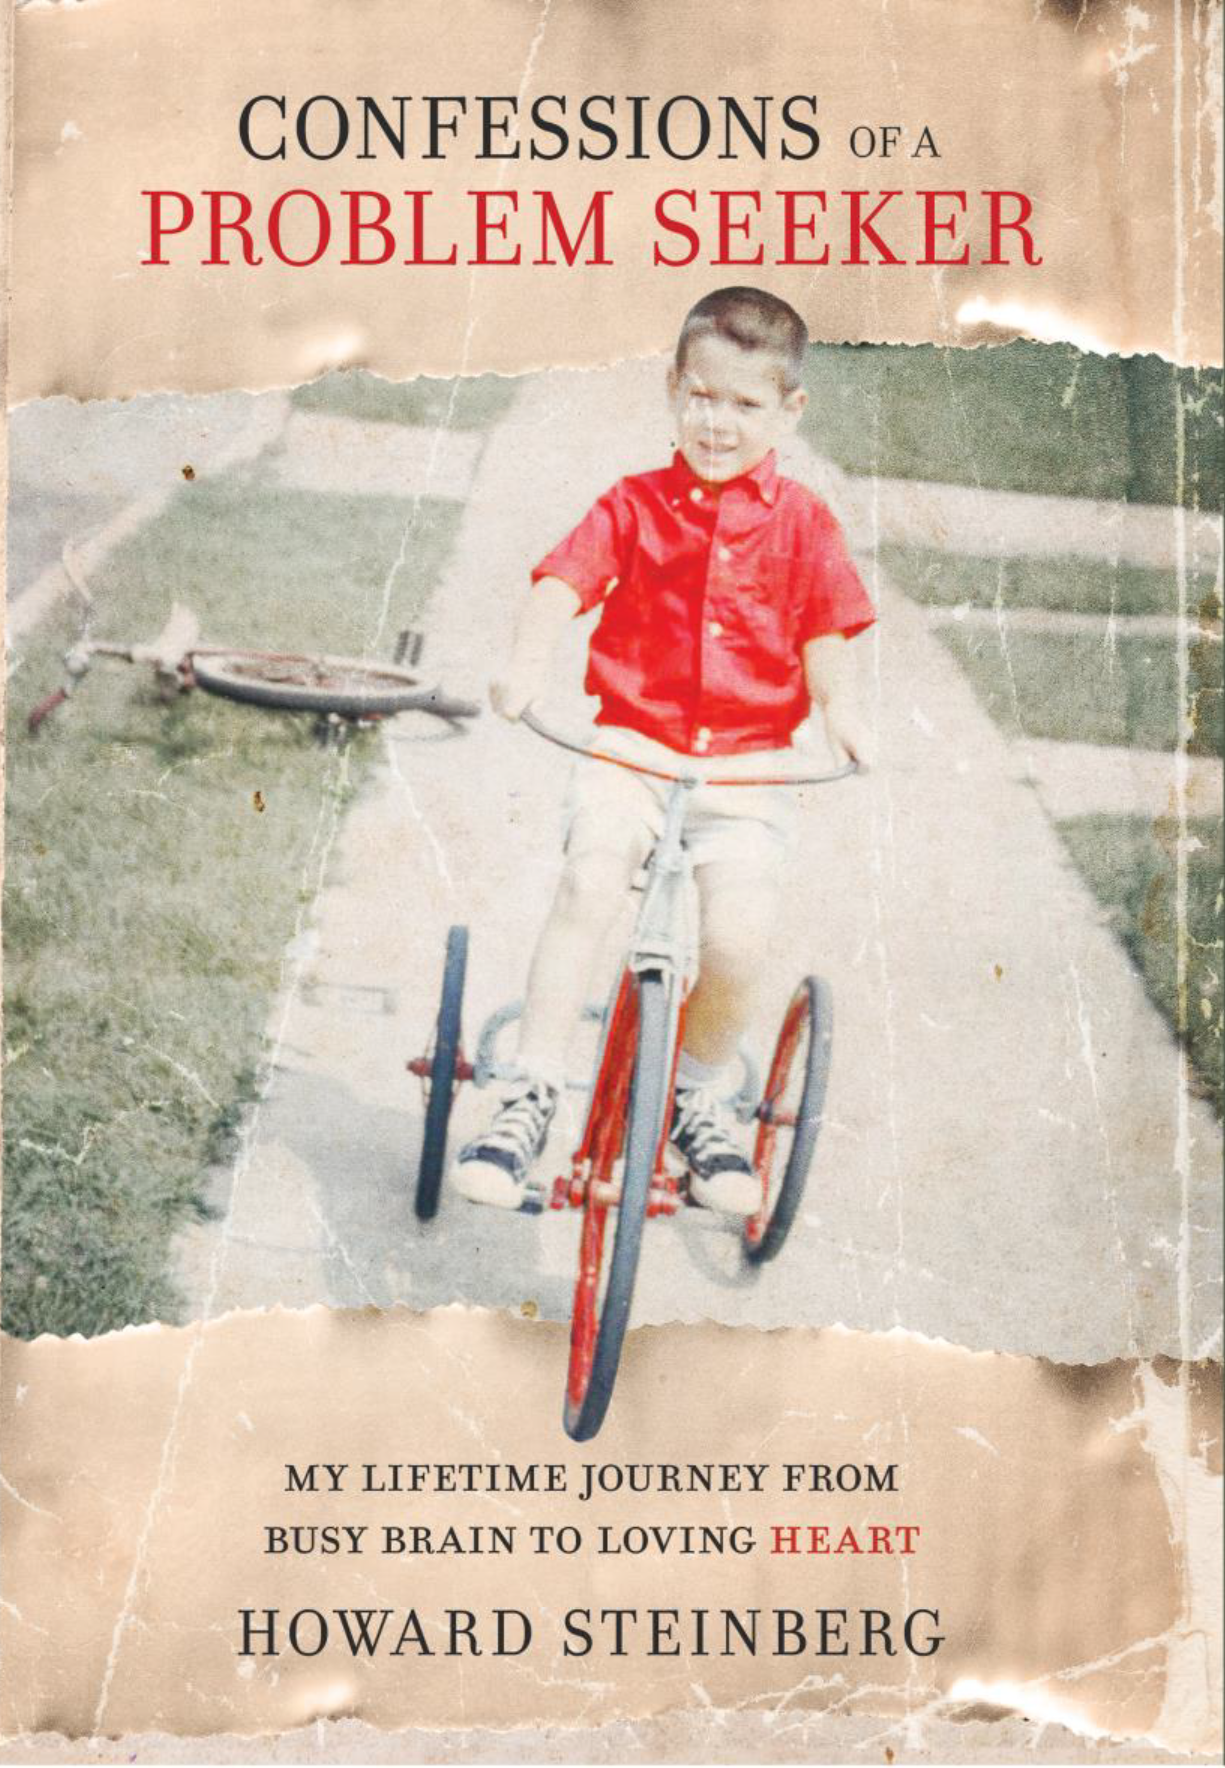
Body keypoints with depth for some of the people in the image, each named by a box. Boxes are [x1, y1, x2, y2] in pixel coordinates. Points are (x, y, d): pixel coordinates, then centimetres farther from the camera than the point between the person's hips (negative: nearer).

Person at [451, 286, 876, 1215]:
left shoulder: (803, 522, 6)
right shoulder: (635, 505, 4)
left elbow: (828, 628, 3)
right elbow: (564, 581, -7)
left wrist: (841, 707, -18)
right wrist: (528, 663, -27)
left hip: (748, 764, 0)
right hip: (631, 746, 0)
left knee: (738, 938, -19)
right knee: (589, 883, -28)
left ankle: (703, 1096, 13)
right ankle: (530, 1100, -17)